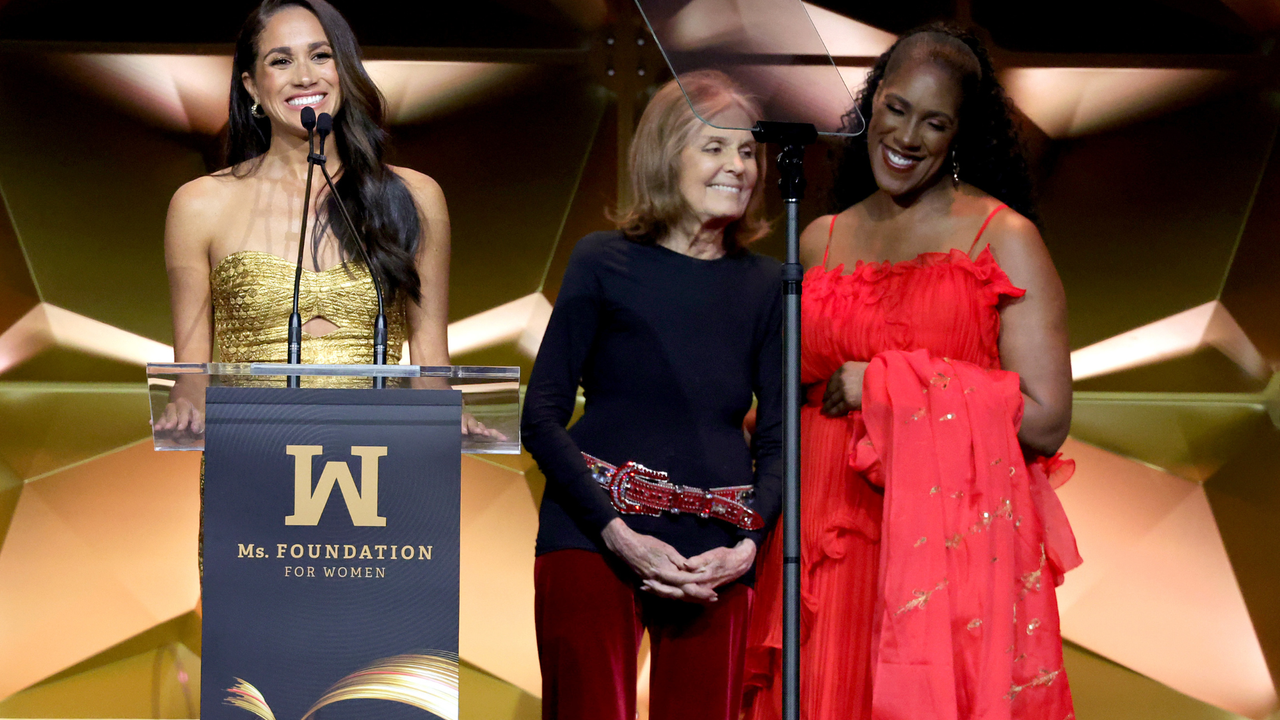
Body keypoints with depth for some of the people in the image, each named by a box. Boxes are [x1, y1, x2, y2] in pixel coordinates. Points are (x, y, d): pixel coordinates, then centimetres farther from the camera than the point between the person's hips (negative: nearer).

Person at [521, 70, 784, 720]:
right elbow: (542, 417, 1)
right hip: (591, 541, -2)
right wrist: (618, 535, -11)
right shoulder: (603, 263, 4)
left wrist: (747, 543, -6)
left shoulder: (765, 285, 12)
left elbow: (778, 439, 12)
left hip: (716, 556, 3)